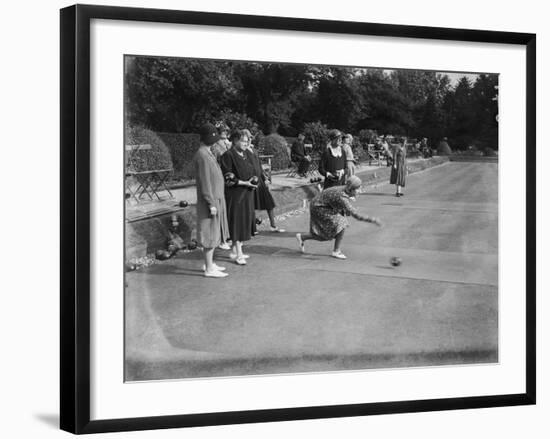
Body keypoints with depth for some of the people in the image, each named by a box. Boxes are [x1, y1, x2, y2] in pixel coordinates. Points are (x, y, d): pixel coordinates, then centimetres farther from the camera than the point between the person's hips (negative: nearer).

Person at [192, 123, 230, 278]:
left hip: (216, 198, 10)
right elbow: (204, 182, -21)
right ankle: (209, 269, 1)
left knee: (215, 234, 16)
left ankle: (210, 263, 26)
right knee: (210, 234, -4)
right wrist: (211, 204, -21)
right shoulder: (202, 156, -19)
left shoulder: (208, 154, 12)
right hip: (210, 201, -10)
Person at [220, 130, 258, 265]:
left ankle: (235, 250, 21)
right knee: (237, 222, -5)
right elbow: (228, 178, -15)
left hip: (247, 194, 8)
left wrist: (254, 179, 0)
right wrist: (245, 183, -20)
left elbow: (252, 172, 23)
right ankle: (238, 254, -1)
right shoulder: (228, 156, -11)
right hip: (235, 194, -8)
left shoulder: (245, 155, 13)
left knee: (245, 221, 10)